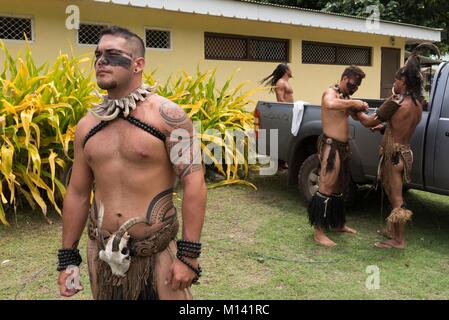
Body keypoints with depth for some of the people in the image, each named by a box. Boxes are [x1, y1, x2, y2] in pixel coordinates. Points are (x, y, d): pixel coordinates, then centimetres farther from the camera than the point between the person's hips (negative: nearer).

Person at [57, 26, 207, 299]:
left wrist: (188, 254, -17)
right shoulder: (87, 125, 4)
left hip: (157, 254, -5)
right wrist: (68, 257, 11)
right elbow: (77, 192, 10)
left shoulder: (167, 116, -11)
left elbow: (194, 183, -14)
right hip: (101, 254, 5)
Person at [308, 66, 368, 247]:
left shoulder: (345, 98, 18)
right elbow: (330, 104, -34)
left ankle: (337, 224, 29)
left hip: (342, 147, 10)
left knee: (339, 187, 17)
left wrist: (359, 109, 4)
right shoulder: (330, 92, -9)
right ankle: (319, 231, -6)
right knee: (326, 188, -10)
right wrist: (354, 103, -25)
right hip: (330, 145, -10)